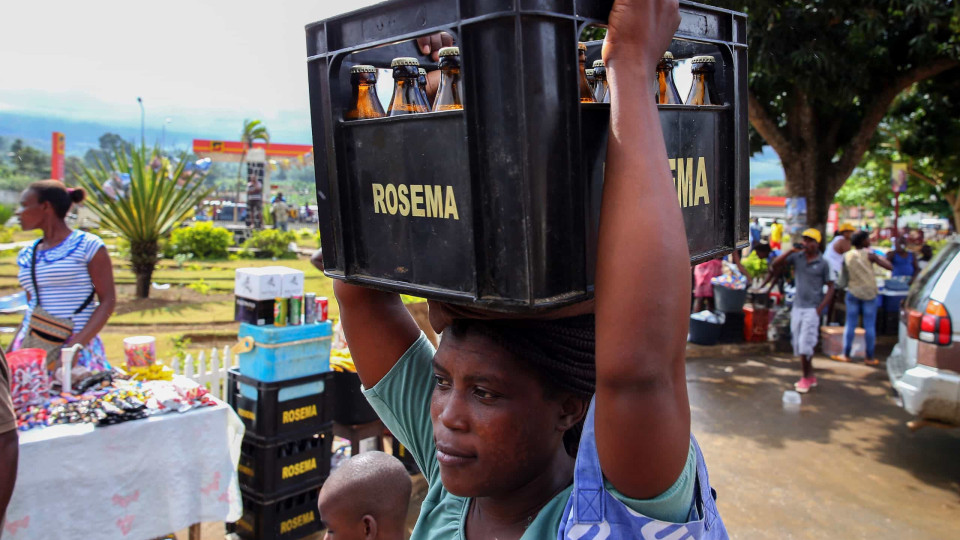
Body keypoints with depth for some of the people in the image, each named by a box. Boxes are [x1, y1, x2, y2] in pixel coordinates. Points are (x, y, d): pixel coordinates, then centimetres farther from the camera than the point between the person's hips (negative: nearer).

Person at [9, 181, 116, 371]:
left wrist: (76, 345, -18)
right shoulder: (26, 255, 13)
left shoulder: (88, 246, -5)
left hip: (79, 349, -5)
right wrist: (10, 353, 10)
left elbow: (108, 301, -9)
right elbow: (31, 309, 20)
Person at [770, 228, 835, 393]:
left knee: (805, 345, -9)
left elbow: (830, 287, -2)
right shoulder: (797, 257, 3)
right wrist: (791, 251, -13)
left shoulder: (822, 264, -4)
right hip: (797, 307, 4)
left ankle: (806, 378, 7)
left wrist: (820, 308, -10)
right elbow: (776, 265, -3)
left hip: (812, 309, -4)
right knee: (799, 345, 10)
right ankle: (810, 377, 24)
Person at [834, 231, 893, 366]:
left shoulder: (847, 256, 2)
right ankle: (870, 357, 6)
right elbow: (889, 266, -8)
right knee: (870, 326, 3)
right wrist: (881, 257, 5)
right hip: (869, 293, -2)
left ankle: (846, 355, 9)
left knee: (850, 324, 7)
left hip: (853, 293, 3)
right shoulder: (869, 254, -9)